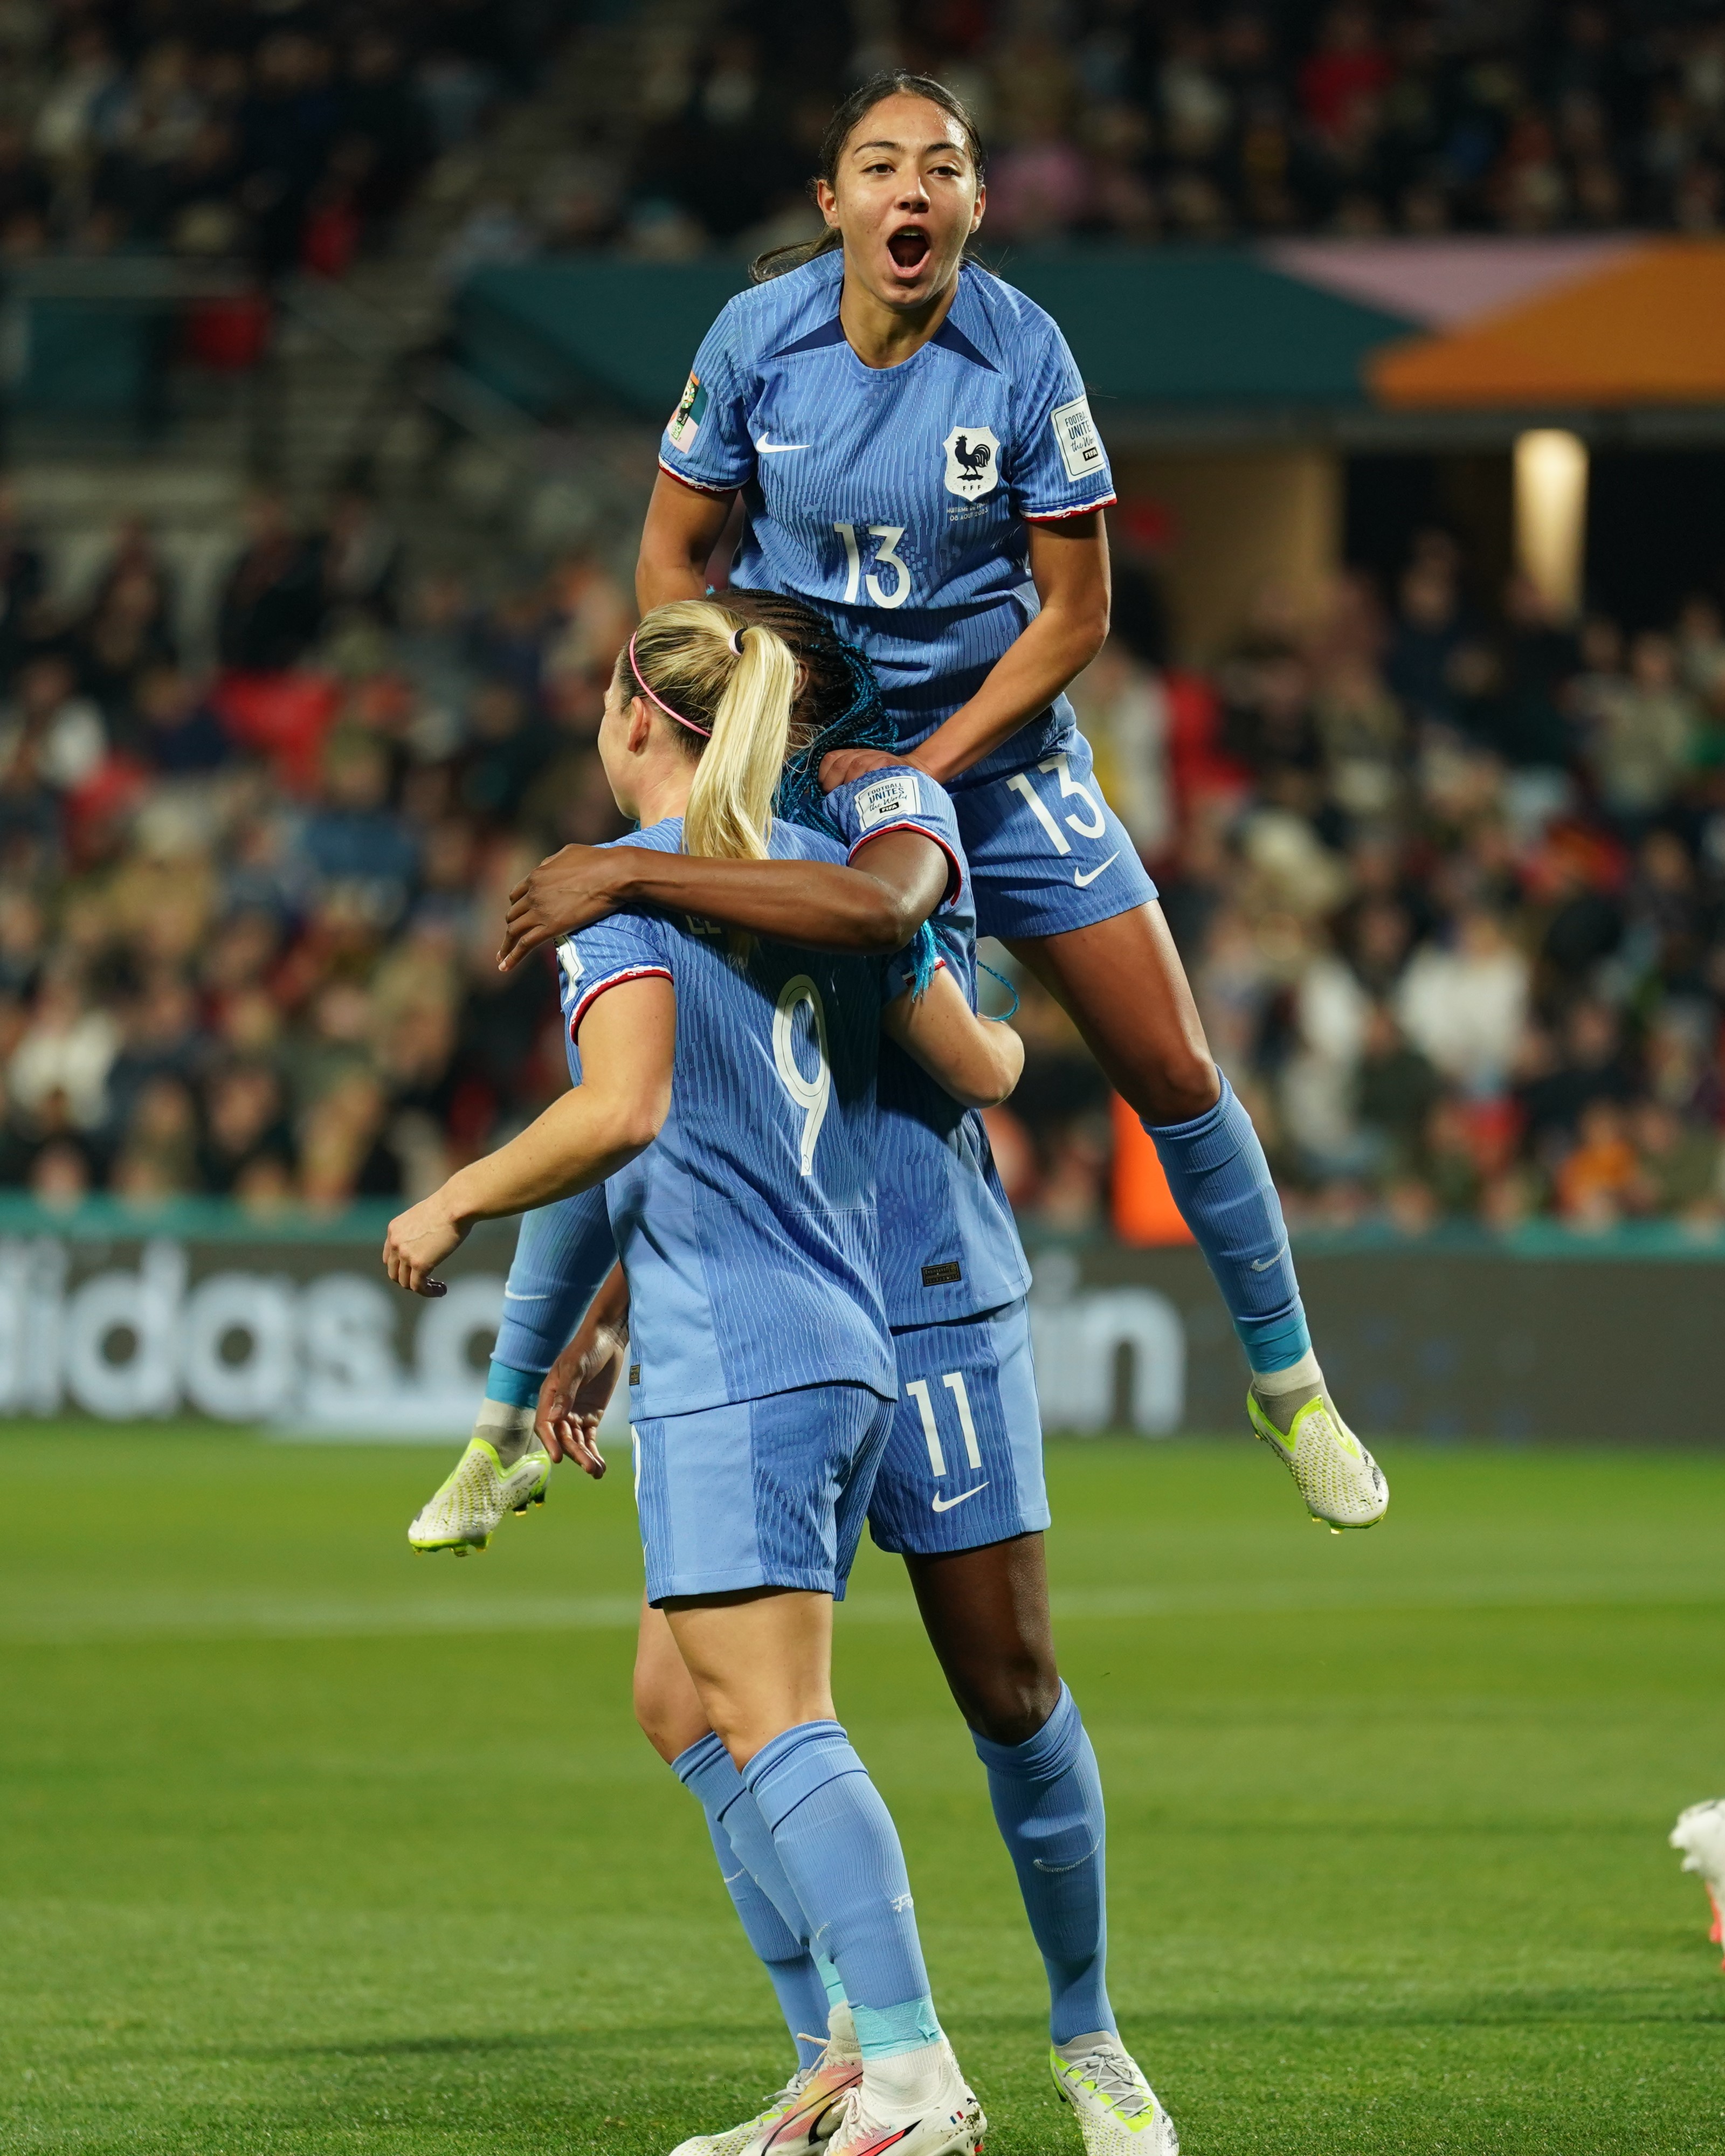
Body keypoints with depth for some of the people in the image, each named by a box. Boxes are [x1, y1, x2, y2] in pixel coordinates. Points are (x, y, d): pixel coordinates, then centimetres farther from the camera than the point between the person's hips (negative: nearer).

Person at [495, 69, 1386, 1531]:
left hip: (995, 745, 0)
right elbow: (673, 552, 1)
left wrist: (926, 767, -16)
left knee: (1173, 1071, -2)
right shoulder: (757, 339, -12)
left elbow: (1074, 613, -10)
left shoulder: (1024, 356, -15)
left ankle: (1289, 1384, 19)